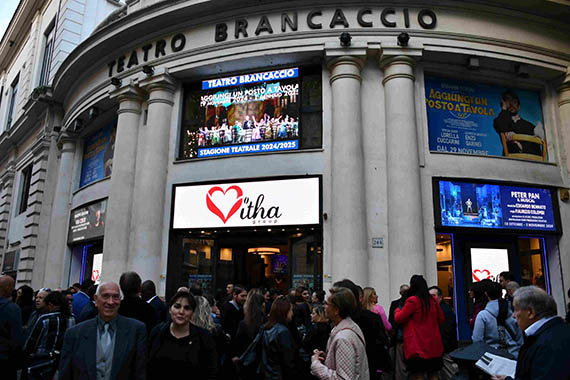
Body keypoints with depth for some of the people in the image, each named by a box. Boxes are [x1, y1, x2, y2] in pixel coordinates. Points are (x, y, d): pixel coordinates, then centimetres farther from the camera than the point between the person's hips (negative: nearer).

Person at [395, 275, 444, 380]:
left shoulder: (412, 301, -14)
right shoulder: (433, 300, 5)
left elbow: (399, 318, -7)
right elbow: (441, 319, 16)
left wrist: (397, 310, 14)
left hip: (418, 345, -6)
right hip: (434, 345, 6)